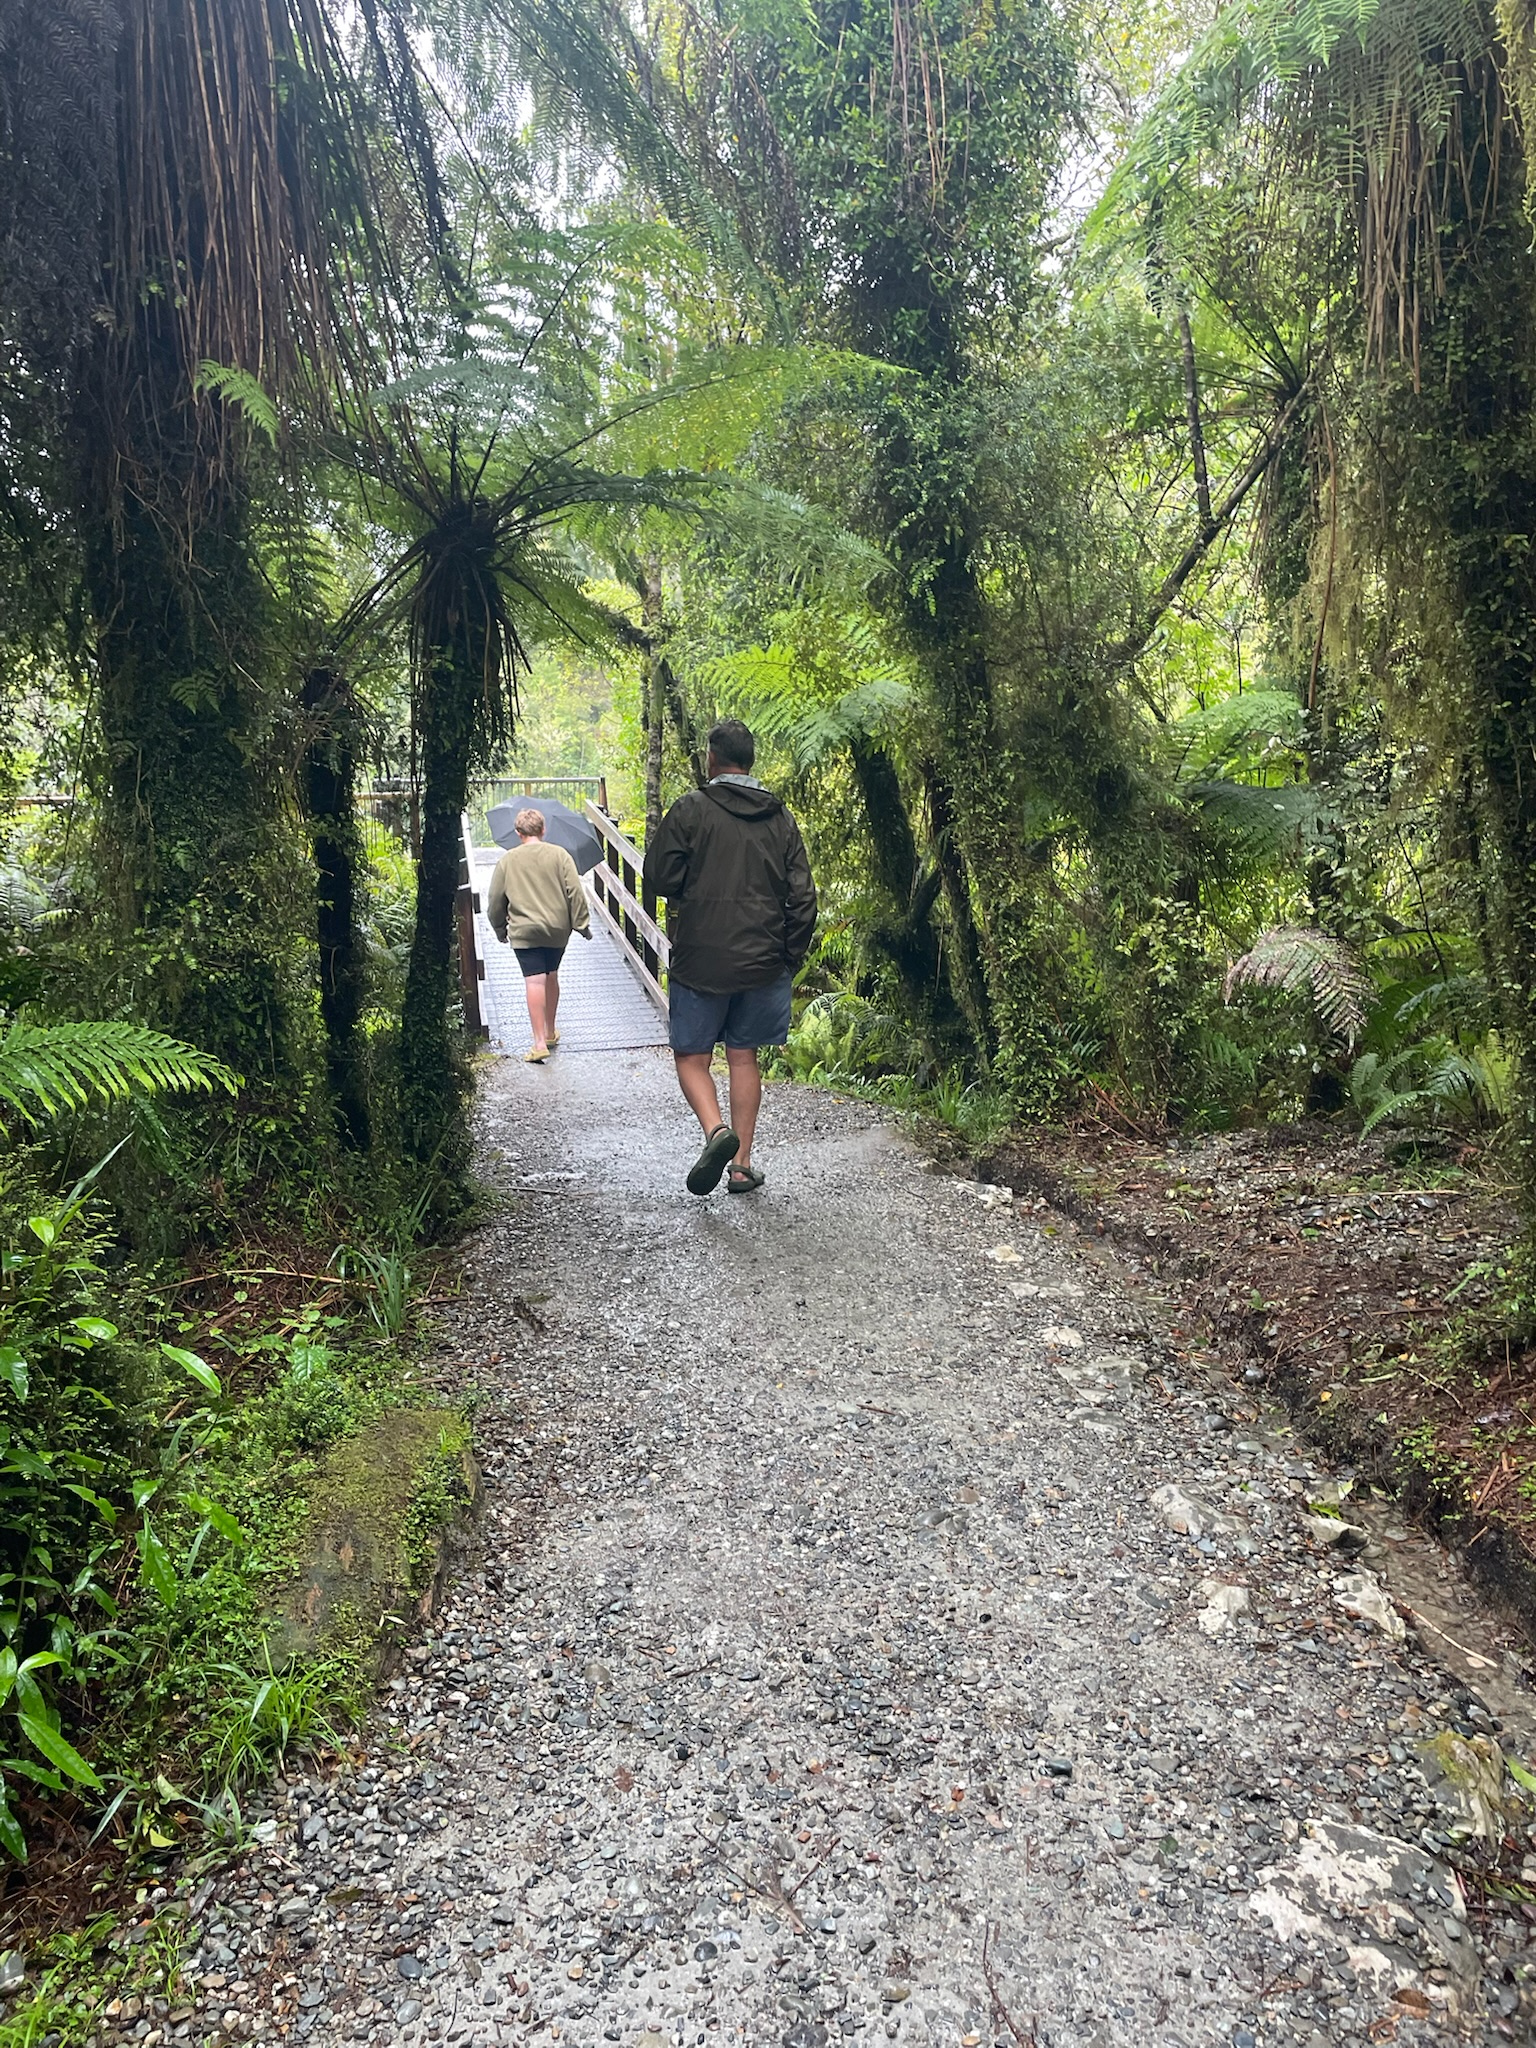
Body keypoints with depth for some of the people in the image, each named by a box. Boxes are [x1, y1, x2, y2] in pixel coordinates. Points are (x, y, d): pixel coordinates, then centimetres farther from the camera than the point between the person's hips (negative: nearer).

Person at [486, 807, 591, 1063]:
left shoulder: (507, 861, 0)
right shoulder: (559, 855, -1)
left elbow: (495, 900, 4)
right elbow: (575, 893, -6)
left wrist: (500, 929, 18)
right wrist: (582, 924, 1)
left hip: (524, 931, -2)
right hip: (558, 928, 2)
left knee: (534, 981, -7)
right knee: (552, 976, 18)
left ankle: (540, 1042, -15)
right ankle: (550, 1032, 31)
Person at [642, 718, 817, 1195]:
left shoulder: (691, 810, -7)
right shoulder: (780, 819, 5)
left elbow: (658, 876, -8)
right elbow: (803, 897, 3)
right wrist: (790, 957, 11)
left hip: (700, 959, -4)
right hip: (763, 961, 4)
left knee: (691, 1056, 8)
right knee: (744, 1057, 13)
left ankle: (716, 1130, -17)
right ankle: (742, 1164, 14)